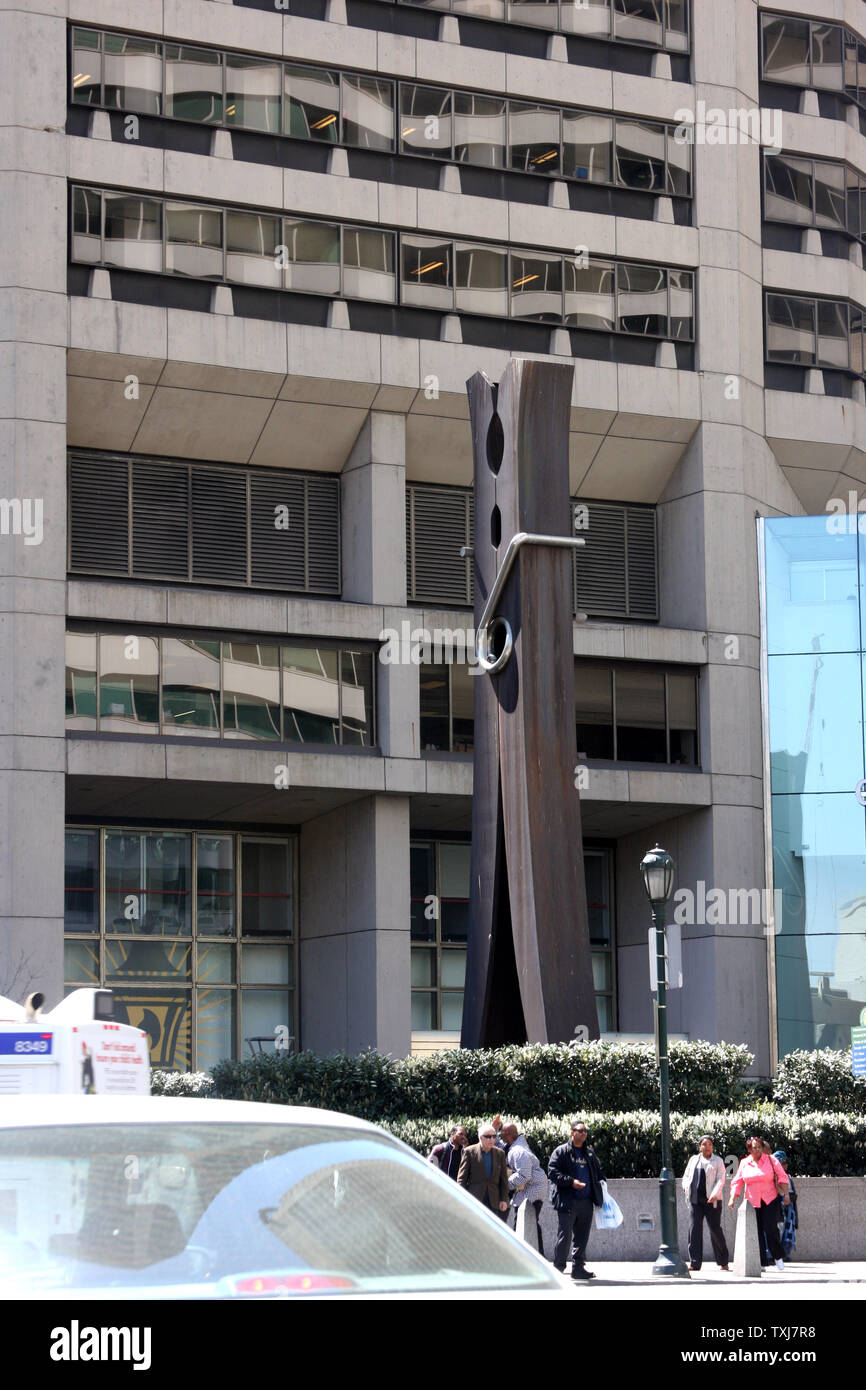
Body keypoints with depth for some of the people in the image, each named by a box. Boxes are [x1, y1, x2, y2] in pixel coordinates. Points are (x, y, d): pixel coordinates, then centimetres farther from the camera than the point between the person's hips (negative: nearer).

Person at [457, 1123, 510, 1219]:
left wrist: (504, 1200, 5)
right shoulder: (469, 1152, -1)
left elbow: (504, 1179, 11)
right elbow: (462, 1177, -2)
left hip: (493, 1201, 3)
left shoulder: (500, 1154, 9)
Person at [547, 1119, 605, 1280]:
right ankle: (558, 1268, 4)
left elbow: (598, 1171, 29)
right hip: (567, 1201, -6)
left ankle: (578, 1268, 15)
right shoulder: (561, 1152, -1)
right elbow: (553, 1172, -8)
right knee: (564, 1236, -4)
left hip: (586, 1201, 6)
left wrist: (601, 1182, 9)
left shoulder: (590, 1153, 18)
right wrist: (571, 1182, -18)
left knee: (582, 1237, 8)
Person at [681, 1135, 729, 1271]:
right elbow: (686, 1176, 20)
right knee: (694, 1229, -5)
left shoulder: (718, 1161, 5)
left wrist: (715, 1194, -19)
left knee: (715, 1229, -1)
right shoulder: (694, 1159, 16)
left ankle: (723, 1262, 11)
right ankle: (695, 1263, -2)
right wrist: (686, 1188, 0)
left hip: (712, 1200, -3)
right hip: (696, 1200, 3)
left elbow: (721, 1179, -4)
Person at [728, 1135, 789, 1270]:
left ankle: (778, 1257, 8)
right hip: (753, 1202, 2)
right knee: (756, 1232, -3)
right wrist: (732, 1198, 0)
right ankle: (761, 1263, 1)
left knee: (770, 1229, -13)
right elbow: (738, 1182, 9)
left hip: (770, 1201, -2)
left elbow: (782, 1176, 2)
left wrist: (784, 1190, -14)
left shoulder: (771, 1160, 1)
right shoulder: (744, 1163, 7)